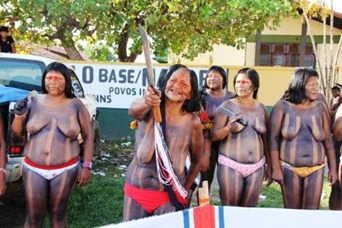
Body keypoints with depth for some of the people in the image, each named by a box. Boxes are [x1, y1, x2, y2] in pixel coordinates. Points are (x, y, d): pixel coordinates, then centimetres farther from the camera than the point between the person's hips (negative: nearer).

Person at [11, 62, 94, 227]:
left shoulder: (76, 105, -3)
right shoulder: (33, 101, 1)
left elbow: (88, 137, 1)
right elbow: (18, 133, 9)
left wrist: (86, 166, -5)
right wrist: (19, 115, -11)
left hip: (65, 170, -1)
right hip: (33, 169, 1)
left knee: (58, 213, 11)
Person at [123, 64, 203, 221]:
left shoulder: (193, 122, -5)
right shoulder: (149, 110, -7)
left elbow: (197, 161, 8)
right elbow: (133, 110, -31)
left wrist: (185, 189, 7)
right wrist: (146, 102, -52)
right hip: (136, 190, 1)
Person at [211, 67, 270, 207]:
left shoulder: (261, 108, 7)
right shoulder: (227, 105, -4)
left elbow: (265, 138, 16)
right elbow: (214, 136, -6)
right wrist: (227, 128, -25)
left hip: (256, 167, 3)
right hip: (230, 166, -3)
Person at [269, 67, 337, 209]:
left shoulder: (320, 107, 2)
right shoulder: (282, 107, -5)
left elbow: (328, 141, 7)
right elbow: (273, 139, -6)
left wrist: (333, 168, 6)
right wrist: (276, 168, -11)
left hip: (316, 169, 2)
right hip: (289, 168, -2)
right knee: (291, 212, 7)